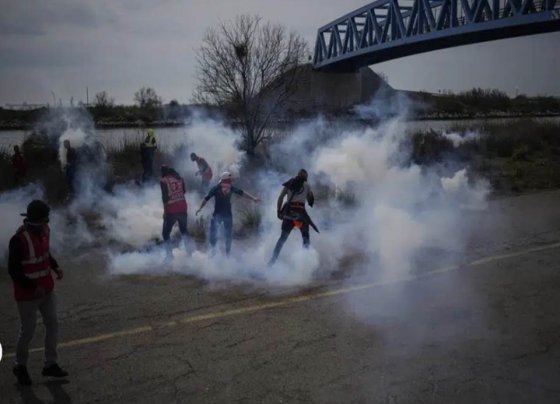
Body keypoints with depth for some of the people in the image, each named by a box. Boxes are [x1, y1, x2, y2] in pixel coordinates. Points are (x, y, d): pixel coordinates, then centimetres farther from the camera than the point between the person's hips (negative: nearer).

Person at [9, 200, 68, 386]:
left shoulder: (43, 230, -1)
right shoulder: (19, 239, -25)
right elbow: (13, 270, -20)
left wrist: (56, 267, 1)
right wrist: (33, 287, -23)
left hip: (47, 290, 7)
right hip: (28, 294, -7)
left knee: (52, 325, 12)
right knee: (28, 331, 6)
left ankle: (50, 364, 26)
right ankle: (20, 366, 29)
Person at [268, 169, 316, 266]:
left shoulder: (289, 183, 12)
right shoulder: (307, 185, 10)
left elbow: (280, 197, 3)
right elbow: (311, 201, 11)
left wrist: (279, 211, 3)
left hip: (288, 212, 2)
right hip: (301, 212, -2)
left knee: (283, 238, 6)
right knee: (305, 236, 13)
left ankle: (272, 260, -2)